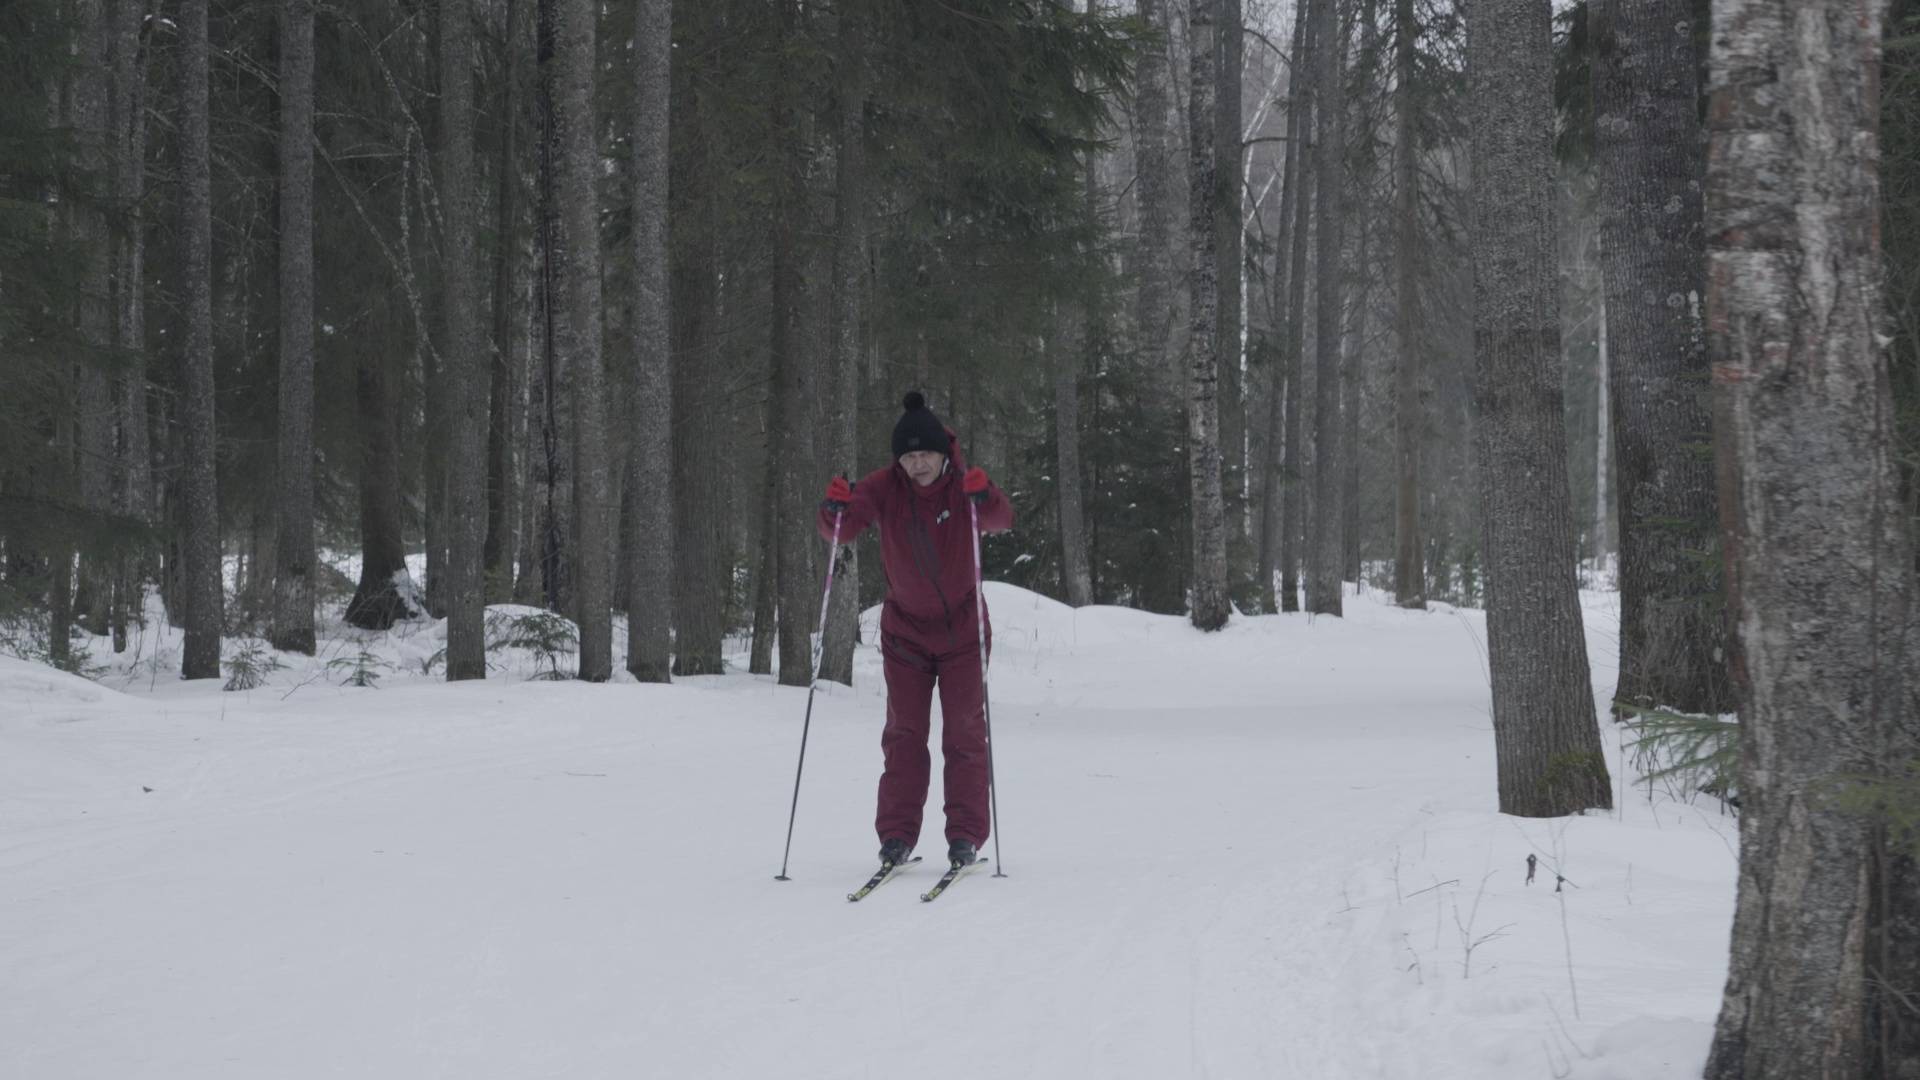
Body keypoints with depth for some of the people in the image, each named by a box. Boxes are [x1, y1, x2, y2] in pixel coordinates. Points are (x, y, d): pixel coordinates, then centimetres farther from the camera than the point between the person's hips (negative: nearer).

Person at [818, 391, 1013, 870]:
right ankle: (896, 835, 4)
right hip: (905, 629, 1)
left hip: (963, 626, -1)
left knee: (964, 731, -1)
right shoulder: (884, 488, -11)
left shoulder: (963, 483, -14)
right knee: (904, 732, 2)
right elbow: (840, 532, -18)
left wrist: (985, 497, -53)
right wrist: (837, 508, -40)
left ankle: (965, 835, 3)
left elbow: (1001, 521, -31)